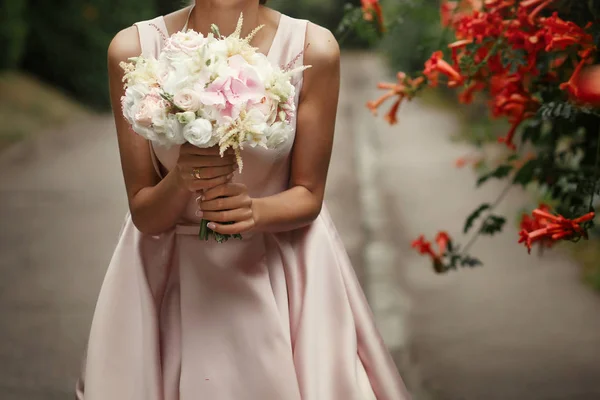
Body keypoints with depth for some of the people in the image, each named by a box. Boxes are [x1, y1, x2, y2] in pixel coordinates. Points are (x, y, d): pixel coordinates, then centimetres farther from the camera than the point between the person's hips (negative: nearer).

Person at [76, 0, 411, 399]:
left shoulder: (314, 49, -17)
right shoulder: (134, 49, -15)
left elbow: (308, 196, -6)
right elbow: (144, 214, -9)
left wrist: (256, 210, -27)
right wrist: (180, 182, -30)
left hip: (283, 273, 0)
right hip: (172, 272, 1)